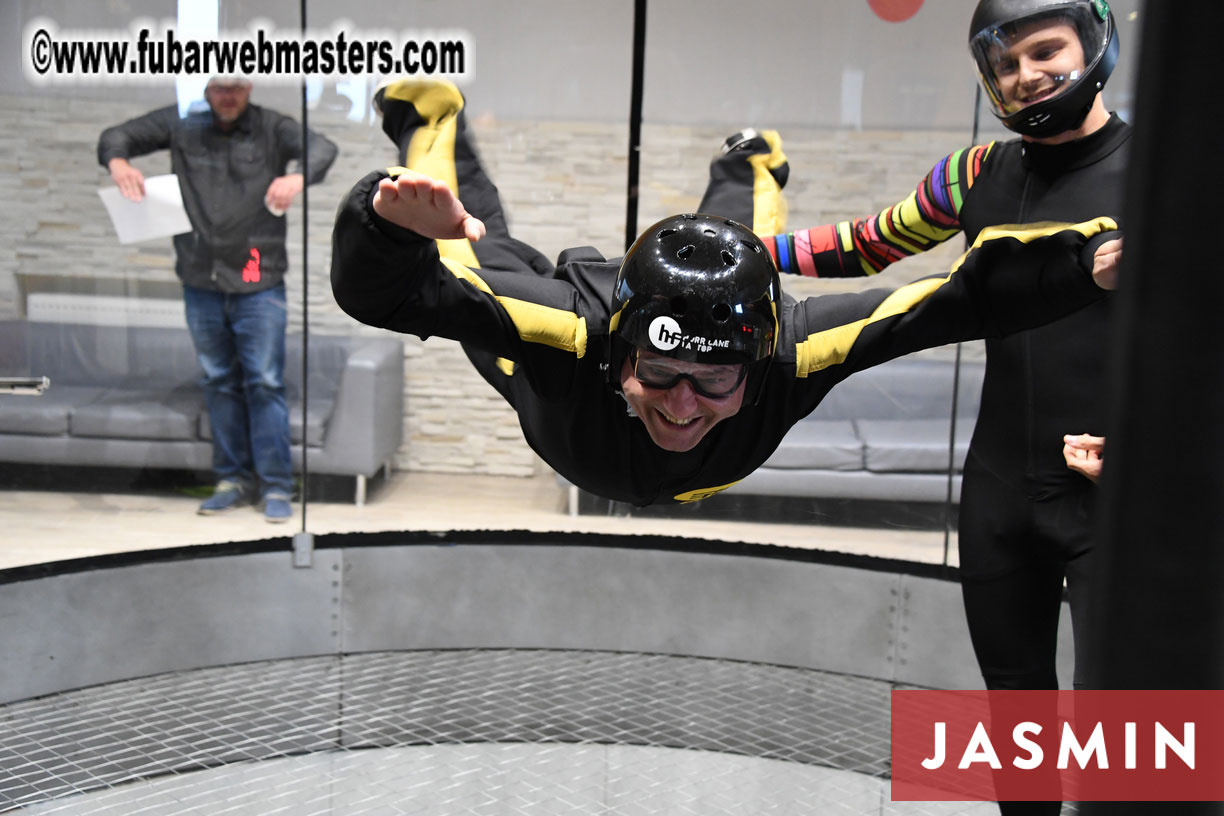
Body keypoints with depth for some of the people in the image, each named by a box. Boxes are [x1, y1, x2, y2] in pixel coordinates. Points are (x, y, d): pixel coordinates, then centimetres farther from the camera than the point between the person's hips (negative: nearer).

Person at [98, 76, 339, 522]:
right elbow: (117, 136, 9)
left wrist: (300, 176, -40)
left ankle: (275, 487, 5)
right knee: (219, 382, 10)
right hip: (201, 282, 3)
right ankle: (234, 480, 21)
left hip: (259, 284, -3)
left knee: (265, 382, -3)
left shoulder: (271, 127, -2)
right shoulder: (182, 124, 5)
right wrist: (117, 161, -16)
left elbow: (322, 147, -17)